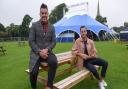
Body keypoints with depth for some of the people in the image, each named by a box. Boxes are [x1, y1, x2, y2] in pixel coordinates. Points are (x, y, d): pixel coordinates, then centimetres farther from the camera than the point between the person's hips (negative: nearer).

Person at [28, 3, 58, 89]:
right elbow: (31, 41, -5)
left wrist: (47, 49, -14)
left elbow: (54, 41, 5)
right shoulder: (34, 25, -1)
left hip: (47, 51, 2)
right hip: (36, 52, -1)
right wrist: (39, 52, -17)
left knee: (54, 62, -30)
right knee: (34, 71, -23)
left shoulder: (52, 27, 7)